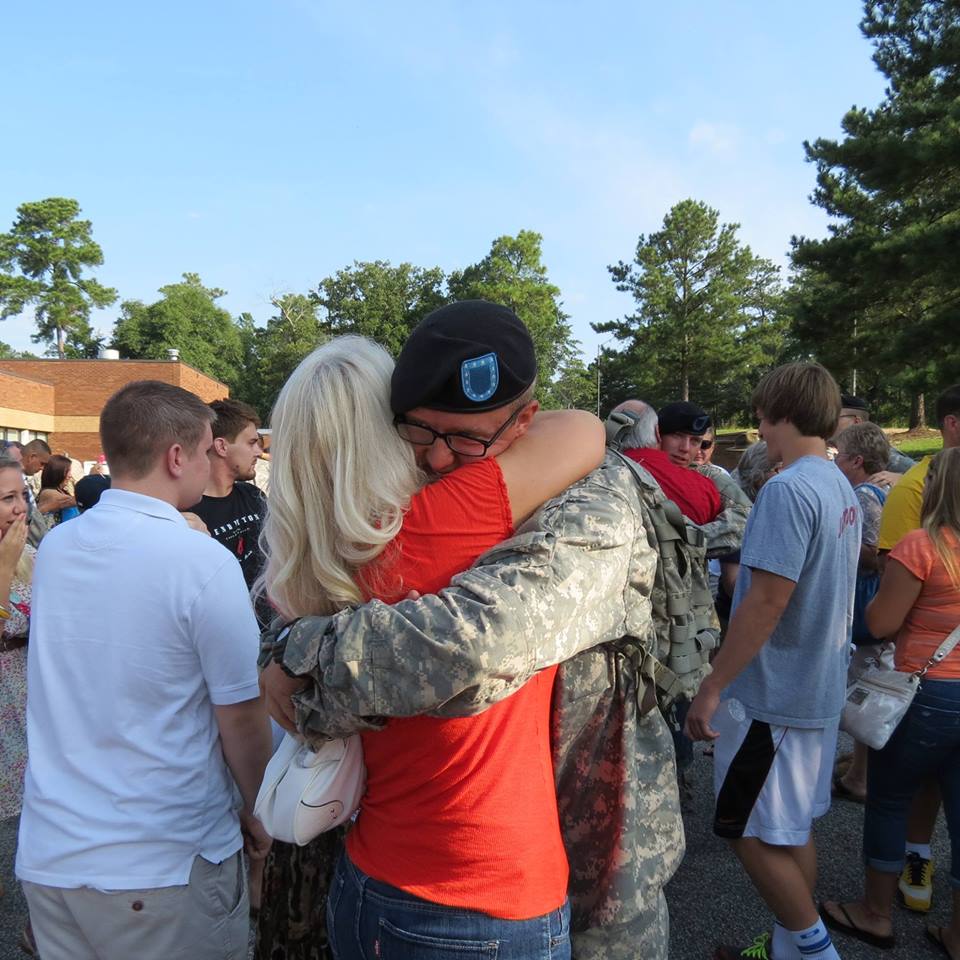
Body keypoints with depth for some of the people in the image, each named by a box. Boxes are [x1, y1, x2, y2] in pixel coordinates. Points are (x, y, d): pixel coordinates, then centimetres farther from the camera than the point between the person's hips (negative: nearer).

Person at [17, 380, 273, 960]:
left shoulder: (53, 549, -1)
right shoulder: (203, 561, -21)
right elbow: (240, 718, -15)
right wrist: (257, 811, 1)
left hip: (49, 854, 6)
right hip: (164, 865, -5)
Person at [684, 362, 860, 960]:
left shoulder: (788, 489, -22)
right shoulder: (842, 488, 8)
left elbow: (767, 600, -26)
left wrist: (713, 688, -20)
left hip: (774, 693, -9)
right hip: (820, 687, 9)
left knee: (751, 832, 7)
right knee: (792, 829, 20)